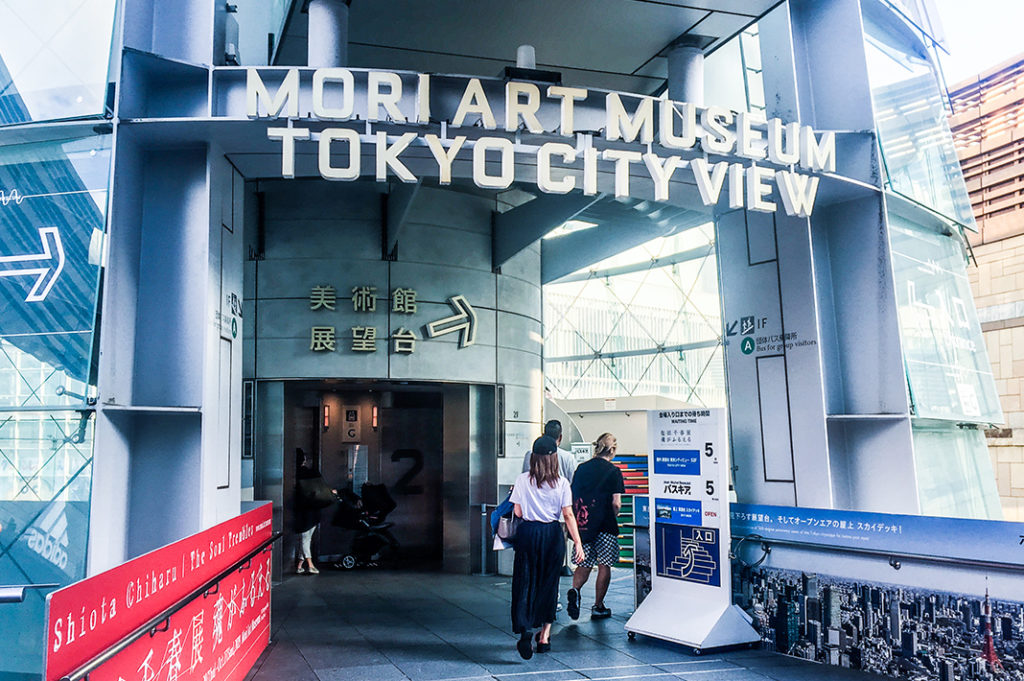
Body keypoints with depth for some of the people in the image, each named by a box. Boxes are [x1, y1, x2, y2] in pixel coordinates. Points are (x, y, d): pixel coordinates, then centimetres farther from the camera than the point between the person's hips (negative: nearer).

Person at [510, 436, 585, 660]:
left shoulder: (522, 480, -4)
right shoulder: (561, 483, -4)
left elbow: (518, 512, -2)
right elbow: (568, 515, -7)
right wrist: (578, 542, -3)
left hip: (527, 533, -1)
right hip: (552, 534, 1)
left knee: (525, 582, 5)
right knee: (549, 583, 14)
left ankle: (525, 631, -12)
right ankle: (544, 635, 21)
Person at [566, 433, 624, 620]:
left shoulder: (581, 468, 5)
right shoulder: (613, 471, -8)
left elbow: (573, 497, 7)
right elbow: (616, 502, -13)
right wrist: (614, 517, 6)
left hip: (583, 525, 4)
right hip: (605, 526, -4)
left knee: (584, 564, 13)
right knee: (604, 566, 9)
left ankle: (575, 589, -14)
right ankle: (598, 607, 16)